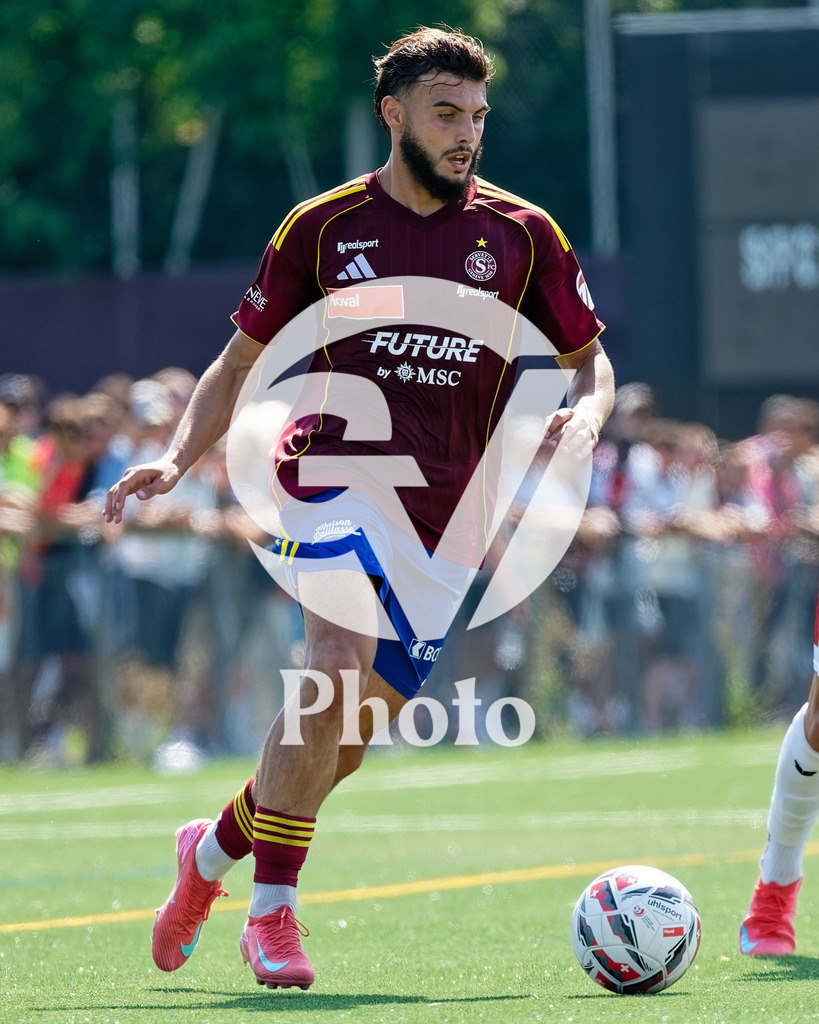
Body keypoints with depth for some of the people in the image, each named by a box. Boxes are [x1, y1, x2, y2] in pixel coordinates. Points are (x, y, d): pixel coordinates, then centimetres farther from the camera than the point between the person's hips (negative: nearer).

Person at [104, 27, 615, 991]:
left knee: (347, 739, 3)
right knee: (339, 665, -28)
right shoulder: (324, 227, 5)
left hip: (444, 510, 3)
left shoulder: (522, 235, 8)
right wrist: (176, 458, 0)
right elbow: (243, 356, 13)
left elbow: (590, 358, 16)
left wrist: (586, 413, -8)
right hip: (336, 470, -3)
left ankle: (213, 849, 31)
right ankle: (272, 911, -21)